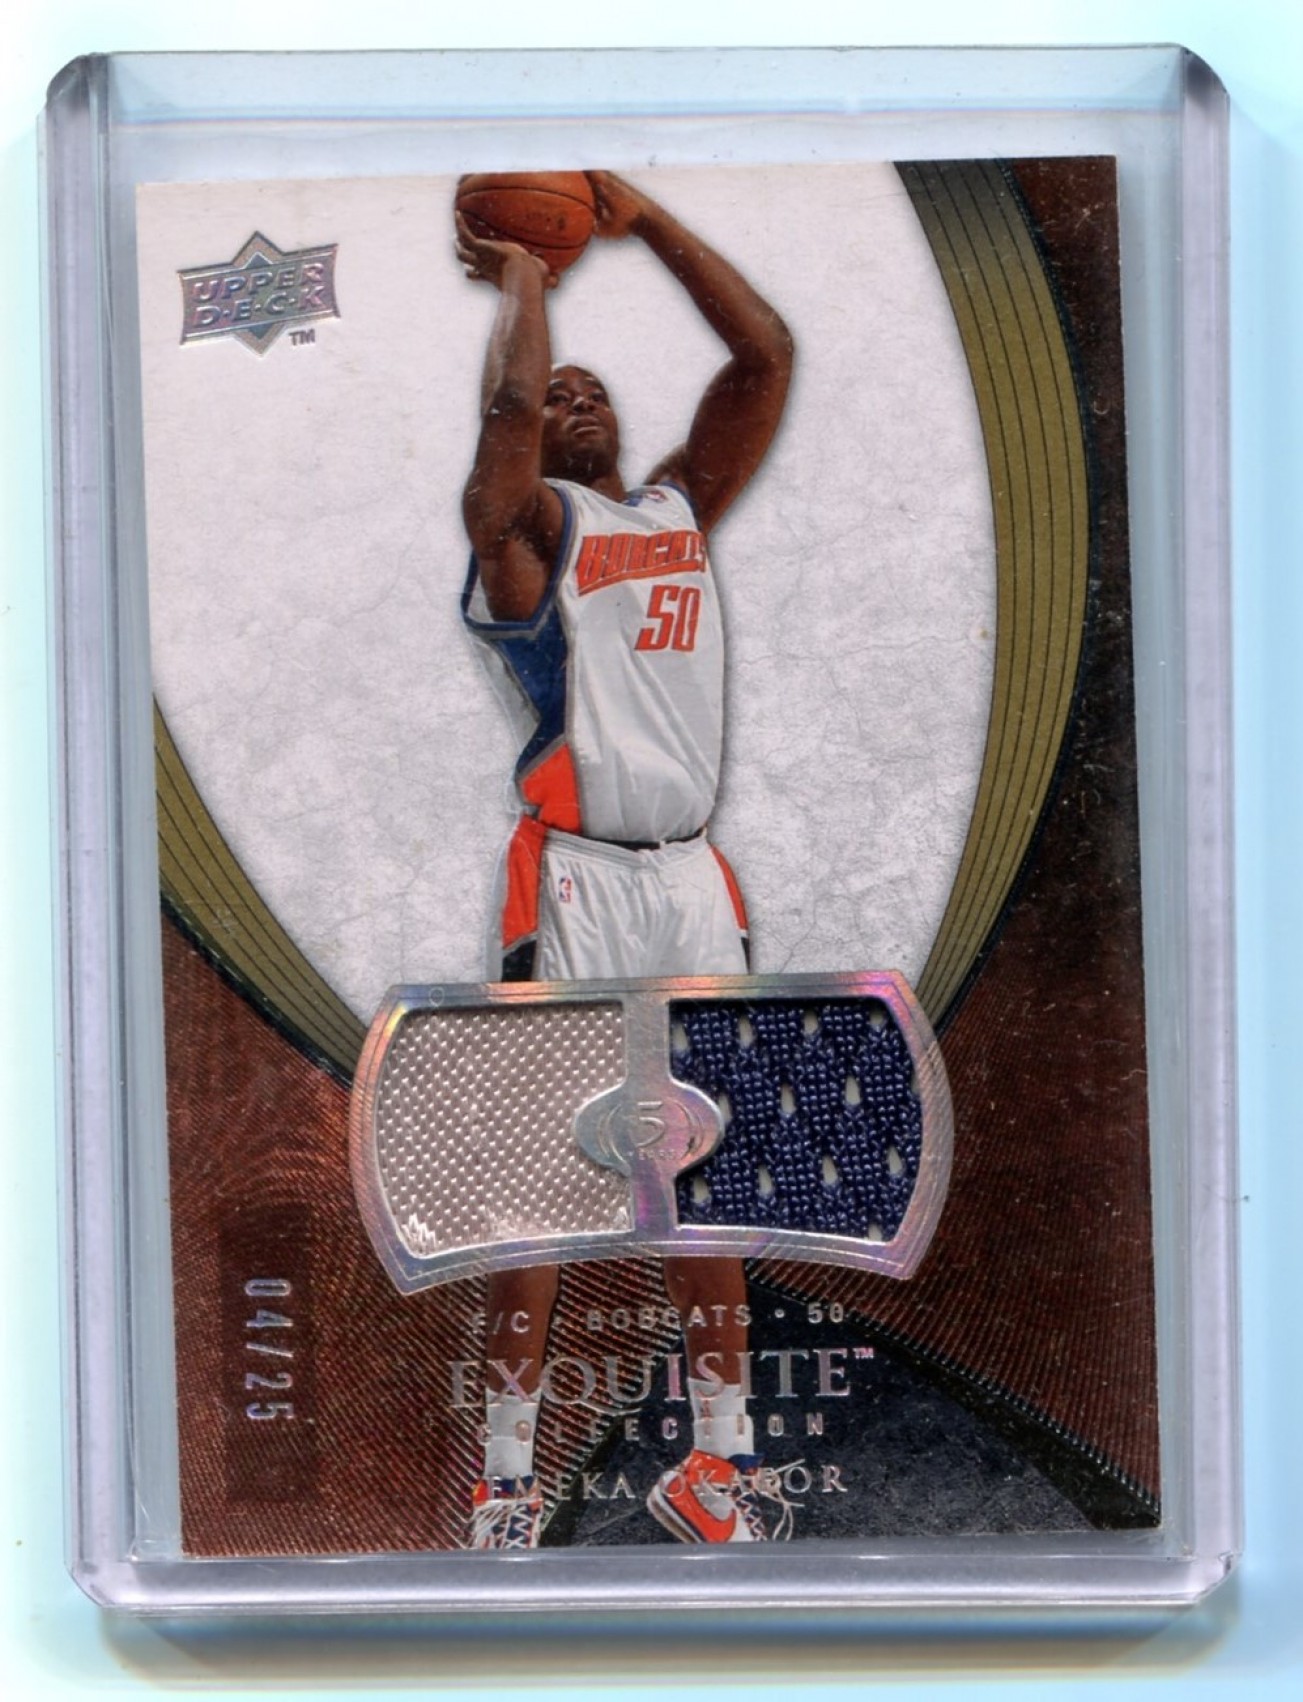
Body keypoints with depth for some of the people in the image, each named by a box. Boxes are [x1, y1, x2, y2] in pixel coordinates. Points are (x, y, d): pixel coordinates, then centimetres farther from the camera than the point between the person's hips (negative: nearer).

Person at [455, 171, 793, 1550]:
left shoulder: (684, 508, 18)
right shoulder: (524, 522, 4)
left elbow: (765, 355, 12)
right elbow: (508, 410, -17)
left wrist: (639, 218, 12)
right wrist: (519, 275, 2)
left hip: (693, 877, 5)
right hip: (576, 880, -5)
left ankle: (719, 1462, 19)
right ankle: (506, 1480, 10)